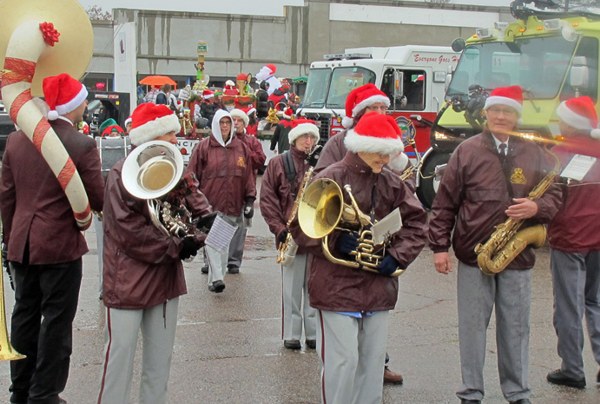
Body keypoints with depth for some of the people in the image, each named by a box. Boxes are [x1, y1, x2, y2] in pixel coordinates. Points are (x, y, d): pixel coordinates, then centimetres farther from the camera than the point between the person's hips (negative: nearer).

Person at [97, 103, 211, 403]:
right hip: (128, 281, -7)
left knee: (160, 356, 16)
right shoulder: (123, 175, -14)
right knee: (120, 355, 0)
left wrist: (205, 221, -19)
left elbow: (195, 201, 3)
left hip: (166, 277, 7)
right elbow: (130, 232, -20)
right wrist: (176, 247, -17)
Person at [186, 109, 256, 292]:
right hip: (209, 204, -3)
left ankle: (215, 278, 18)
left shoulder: (241, 147, 9)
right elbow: (192, 174, 2)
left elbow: (248, 175, 10)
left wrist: (250, 200, 5)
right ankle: (217, 278, -19)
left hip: (232, 205, 3)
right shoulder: (204, 146, 2)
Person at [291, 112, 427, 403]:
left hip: (378, 288, 5)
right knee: (342, 361, -5)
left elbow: (416, 222, 11)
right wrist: (336, 242, -21)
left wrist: (397, 256, -4)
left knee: (373, 362, 12)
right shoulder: (330, 179, -9)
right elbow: (300, 225, -8)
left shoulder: (391, 183, 6)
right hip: (338, 287, -5)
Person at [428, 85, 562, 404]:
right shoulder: (466, 151, -2)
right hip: (473, 254, -1)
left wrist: (537, 207, -15)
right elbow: (444, 203, -2)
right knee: (472, 326, 7)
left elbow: (554, 196, 8)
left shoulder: (534, 154, 4)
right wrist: (440, 246, -6)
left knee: (515, 328, 10)